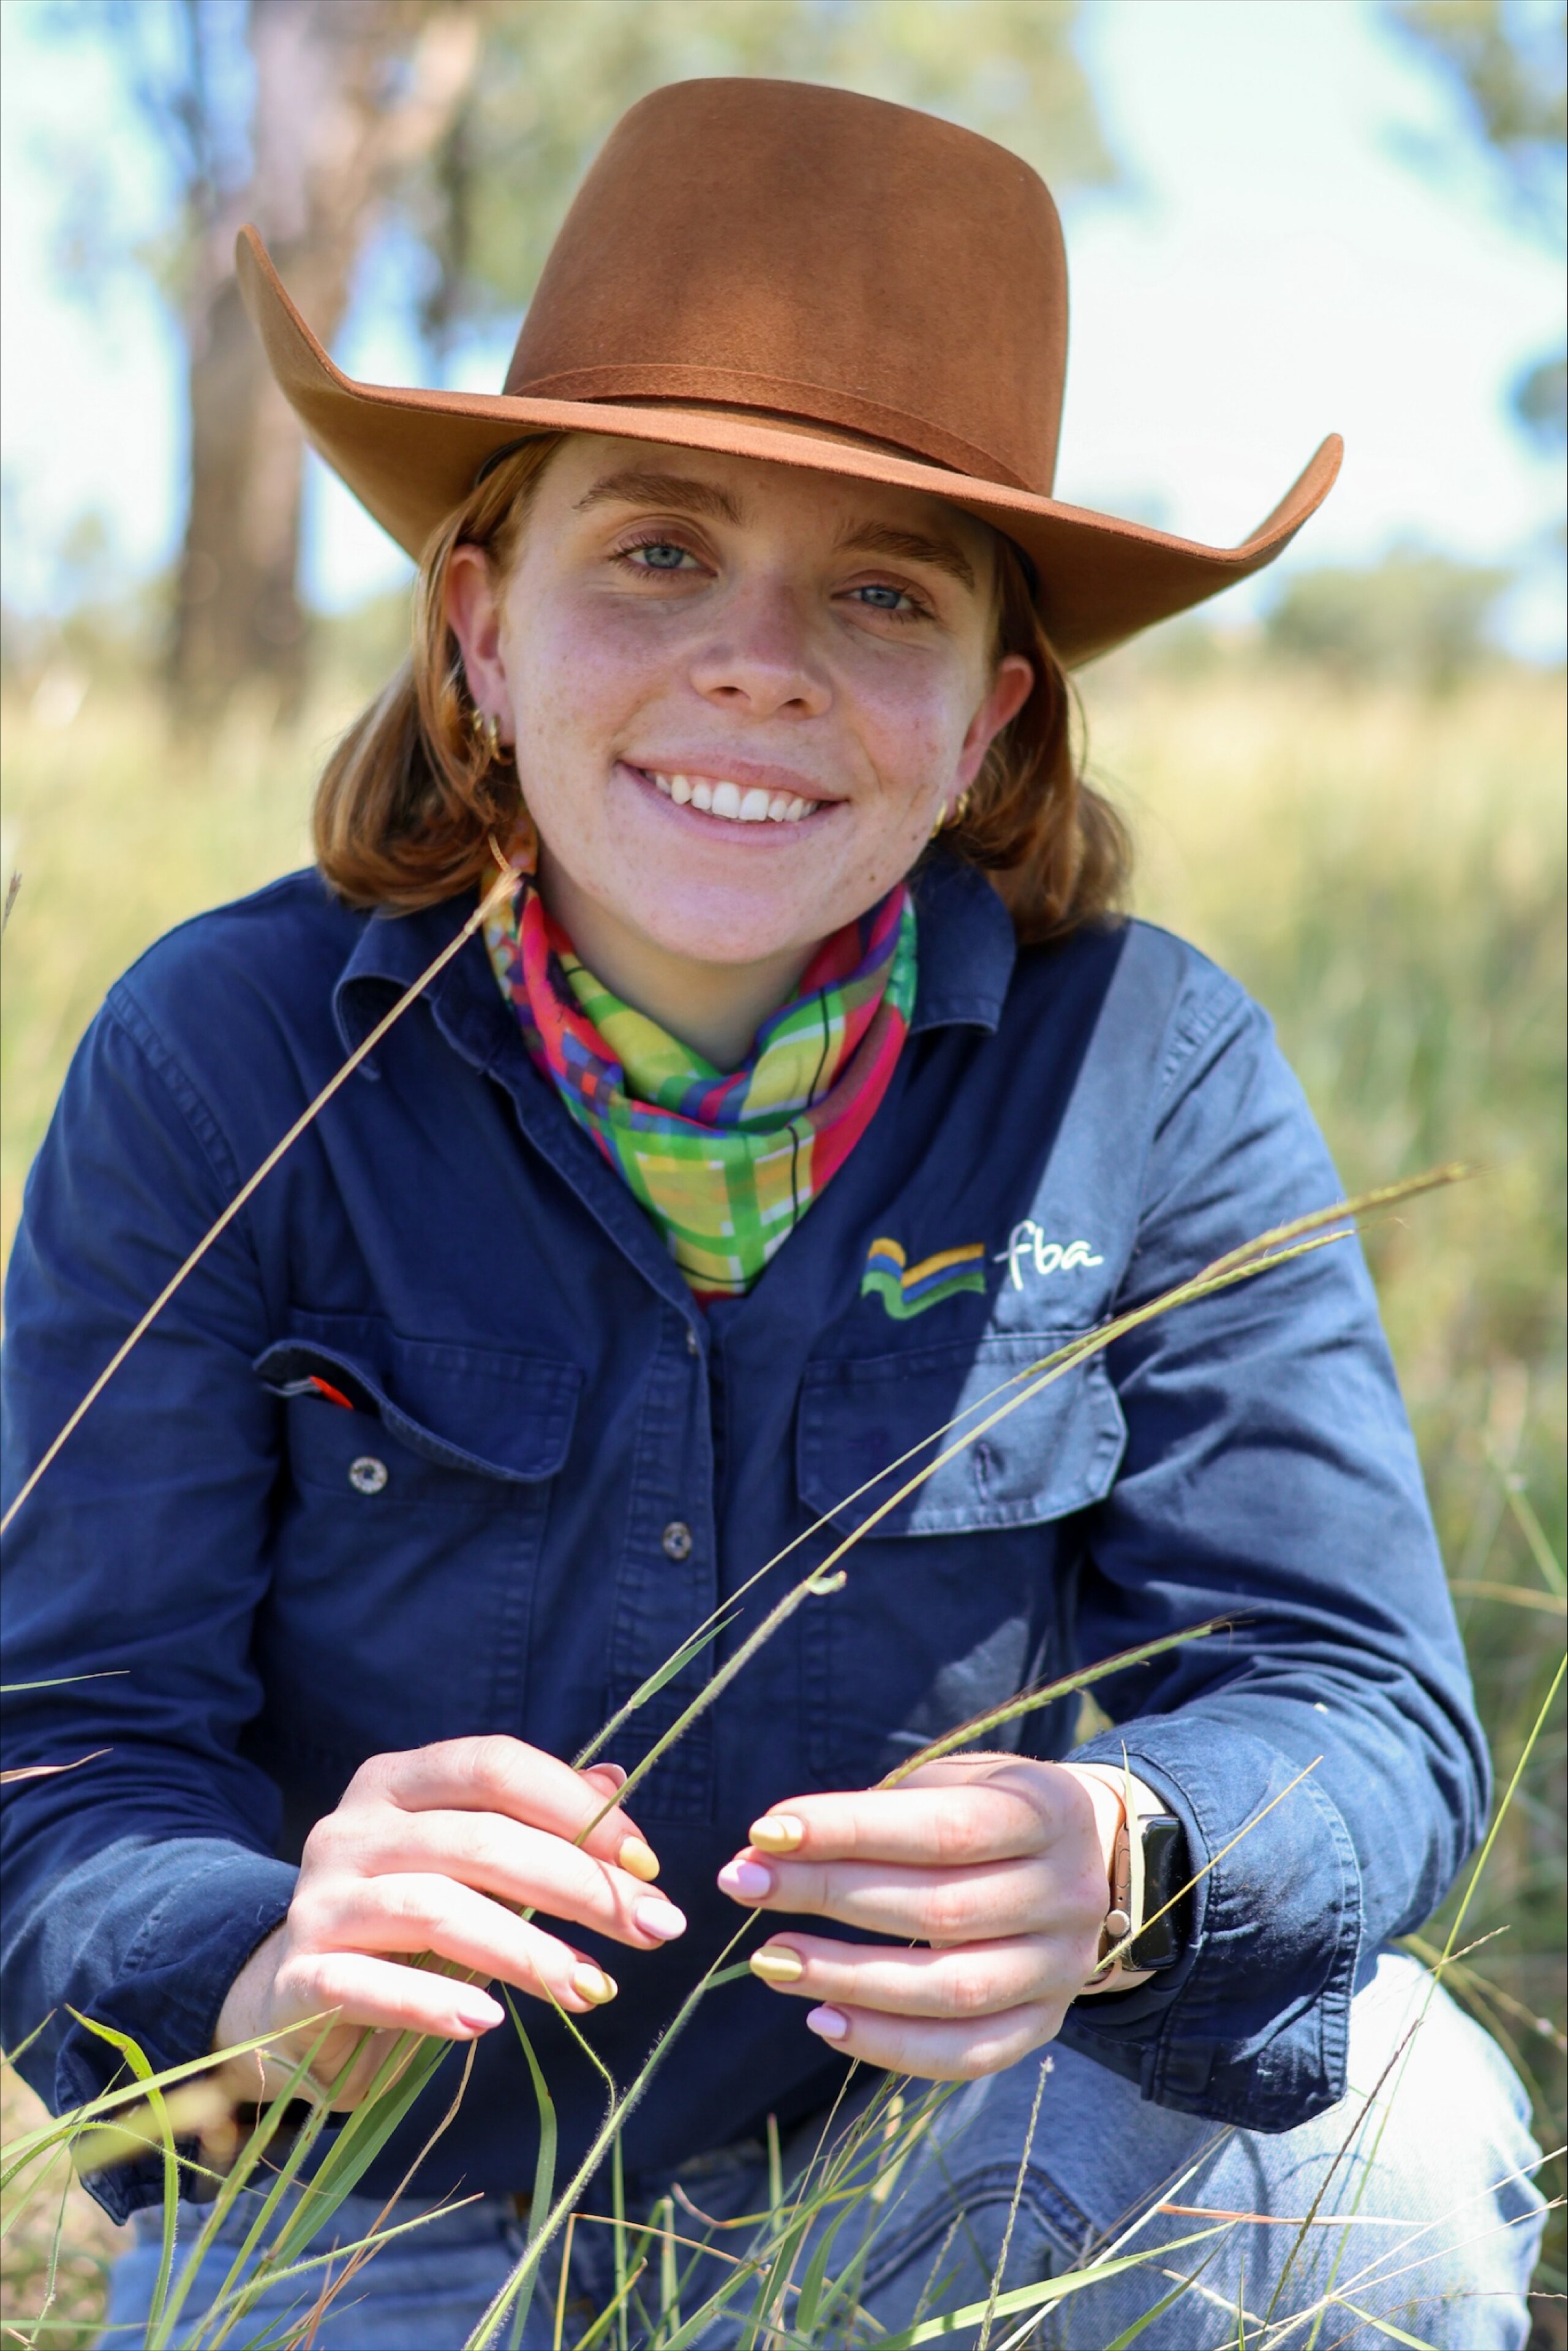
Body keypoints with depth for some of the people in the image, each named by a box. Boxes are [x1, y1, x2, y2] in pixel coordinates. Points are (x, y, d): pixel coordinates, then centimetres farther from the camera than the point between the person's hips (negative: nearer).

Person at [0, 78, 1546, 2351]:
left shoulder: (1153, 1079, -11)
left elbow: (1351, 1703, -15)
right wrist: (260, 1972, -39)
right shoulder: (224, 1062, -12)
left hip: (968, 2165, 0)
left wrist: (1124, 1871, -39)